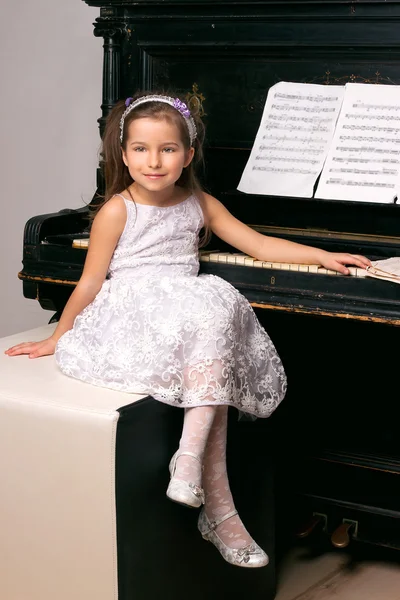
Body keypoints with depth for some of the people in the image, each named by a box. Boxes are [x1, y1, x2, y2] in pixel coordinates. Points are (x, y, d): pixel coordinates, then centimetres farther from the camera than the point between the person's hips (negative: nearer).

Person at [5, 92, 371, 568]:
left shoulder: (199, 204, 13)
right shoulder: (117, 211, -1)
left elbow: (259, 244, 15)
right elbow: (90, 284, 4)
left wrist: (324, 256, 8)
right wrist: (56, 339, 5)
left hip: (189, 312, 5)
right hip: (131, 320, -5)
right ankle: (218, 507, -33)